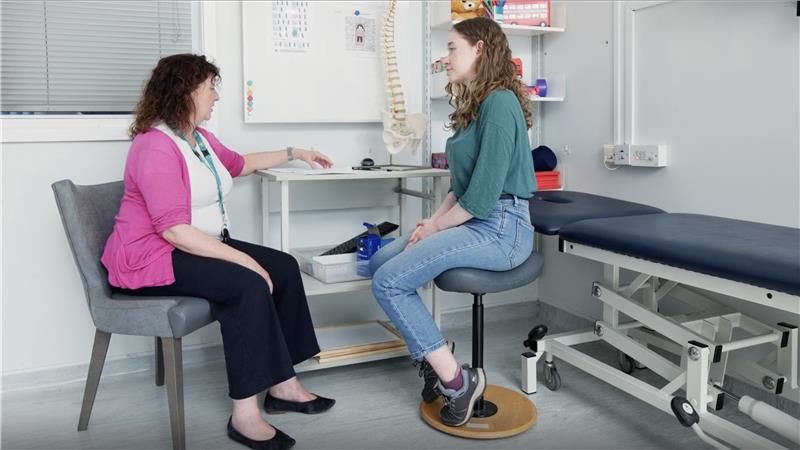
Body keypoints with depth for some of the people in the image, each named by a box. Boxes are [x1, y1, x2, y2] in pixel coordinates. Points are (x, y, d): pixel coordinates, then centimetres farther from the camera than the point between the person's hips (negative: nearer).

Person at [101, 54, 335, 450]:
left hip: (203, 245, 10)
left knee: (283, 268, -3)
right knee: (248, 285, -30)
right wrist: (242, 258, -29)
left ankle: (282, 386, 0)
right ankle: (245, 414, -24)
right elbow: (174, 230, -27)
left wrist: (294, 153, 35)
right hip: (150, 258, -10)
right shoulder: (156, 146, -20)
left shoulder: (200, 138, 11)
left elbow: (238, 163, 32)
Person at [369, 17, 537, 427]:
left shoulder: (499, 103, -15)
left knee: (389, 282, -17)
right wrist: (433, 219, 5)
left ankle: (455, 381, -7)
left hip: (499, 228, -10)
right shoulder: (475, 105, 17)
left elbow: (483, 194, -21)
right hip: (471, 221, 10)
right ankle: (435, 355, 8)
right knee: (380, 262, 5)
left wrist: (434, 228, -10)